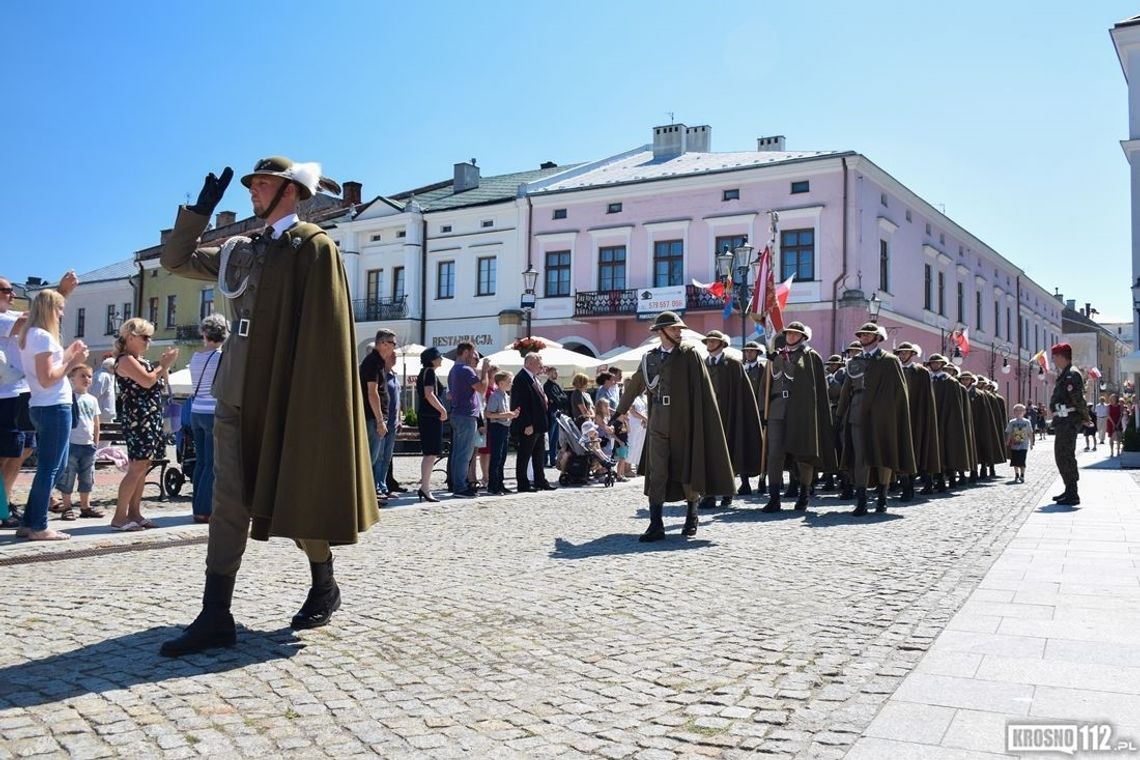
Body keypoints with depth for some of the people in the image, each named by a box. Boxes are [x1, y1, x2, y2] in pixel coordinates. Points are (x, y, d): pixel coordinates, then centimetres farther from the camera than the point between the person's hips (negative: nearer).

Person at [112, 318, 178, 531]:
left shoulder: (141, 360, 20)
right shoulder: (125, 360, -8)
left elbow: (159, 383, 22)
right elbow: (147, 381, -20)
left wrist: (165, 365, 8)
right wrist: (165, 364, -9)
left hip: (150, 418, 10)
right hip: (137, 419, -10)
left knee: (143, 466, 9)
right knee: (137, 467, -12)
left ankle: (134, 513, 13)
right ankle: (119, 516, -8)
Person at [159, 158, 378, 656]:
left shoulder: (314, 246, -6)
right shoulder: (241, 250, 16)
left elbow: (325, 329, -12)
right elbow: (175, 260, 22)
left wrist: (308, 400, -17)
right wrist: (202, 208, 9)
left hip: (285, 393, -7)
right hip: (236, 392, 7)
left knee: (294, 497, 4)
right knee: (228, 503, 1)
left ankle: (324, 589, 25)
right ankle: (216, 617, 4)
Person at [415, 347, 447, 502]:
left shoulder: (424, 372, 19)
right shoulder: (430, 372, -11)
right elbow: (429, 394, -22)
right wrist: (443, 410, -16)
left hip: (424, 415, 10)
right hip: (432, 416, -10)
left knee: (429, 454, 13)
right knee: (431, 454, -10)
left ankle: (425, 487, 16)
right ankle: (425, 488, -12)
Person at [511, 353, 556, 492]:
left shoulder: (534, 378, 15)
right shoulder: (521, 379, -16)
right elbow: (521, 403, -21)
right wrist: (528, 425, -23)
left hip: (538, 425, 10)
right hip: (528, 427, -10)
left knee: (539, 455, 15)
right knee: (524, 455, -1)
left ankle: (540, 482, 23)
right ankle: (523, 484, 5)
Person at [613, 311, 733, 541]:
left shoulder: (689, 354, -3)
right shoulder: (650, 358, 8)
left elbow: (703, 391, -9)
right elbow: (634, 385, 22)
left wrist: (703, 424, -16)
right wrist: (620, 410, 30)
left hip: (684, 423, -2)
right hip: (659, 424, 3)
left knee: (688, 471, 8)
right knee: (657, 475, -3)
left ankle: (691, 517, 28)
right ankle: (656, 524, 0)